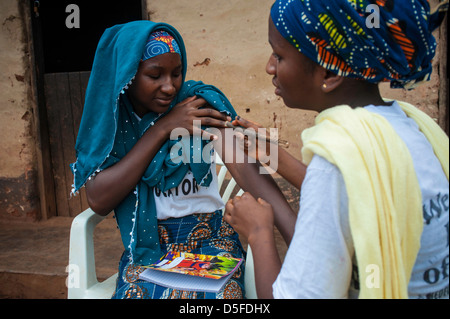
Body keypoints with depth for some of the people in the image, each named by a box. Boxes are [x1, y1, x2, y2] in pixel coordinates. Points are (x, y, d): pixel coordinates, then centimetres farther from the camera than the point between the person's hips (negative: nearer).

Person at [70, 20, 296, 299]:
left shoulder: (201, 103, -5)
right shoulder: (108, 120, 1)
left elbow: (245, 168, -18)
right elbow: (99, 200, -12)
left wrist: (300, 231, -33)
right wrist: (161, 129, -16)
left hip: (210, 236, -1)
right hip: (147, 244, 2)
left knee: (220, 293, -28)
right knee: (138, 291, -26)